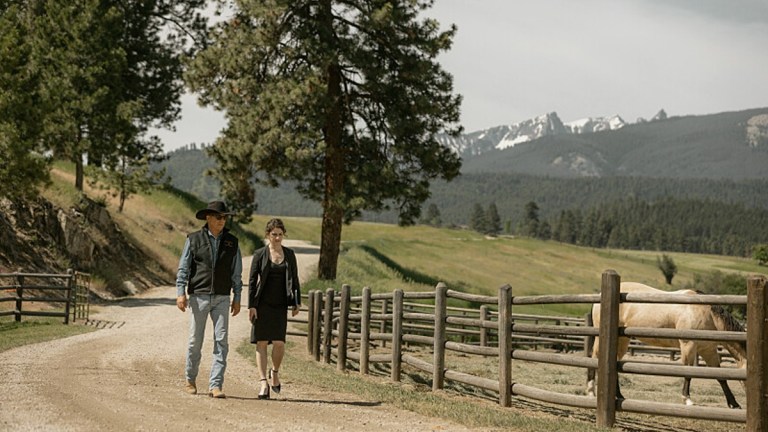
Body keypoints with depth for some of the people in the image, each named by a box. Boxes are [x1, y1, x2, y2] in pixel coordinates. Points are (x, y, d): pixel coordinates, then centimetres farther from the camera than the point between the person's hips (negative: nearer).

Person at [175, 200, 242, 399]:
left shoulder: (231, 242, 8)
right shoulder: (194, 239, 2)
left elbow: (236, 273, 11)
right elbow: (183, 268, 1)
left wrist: (237, 298, 7)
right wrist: (180, 293, -9)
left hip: (221, 298, 2)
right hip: (199, 296, -2)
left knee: (221, 341, -6)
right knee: (195, 341, 4)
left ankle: (215, 385, -4)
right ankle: (190, 379, 23)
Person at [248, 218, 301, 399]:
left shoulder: (289, 255, 9)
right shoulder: (260, 254, 1)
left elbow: (294, 280, 12)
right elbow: (252, 280, 0)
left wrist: (296, 303, 4)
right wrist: (251, 306, -7)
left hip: (280, 304, 2)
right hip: (263, 304, -2)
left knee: (279, 342, -7)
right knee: (262, 342, -3)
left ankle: (275, 372, 21)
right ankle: (263, 382, 0)